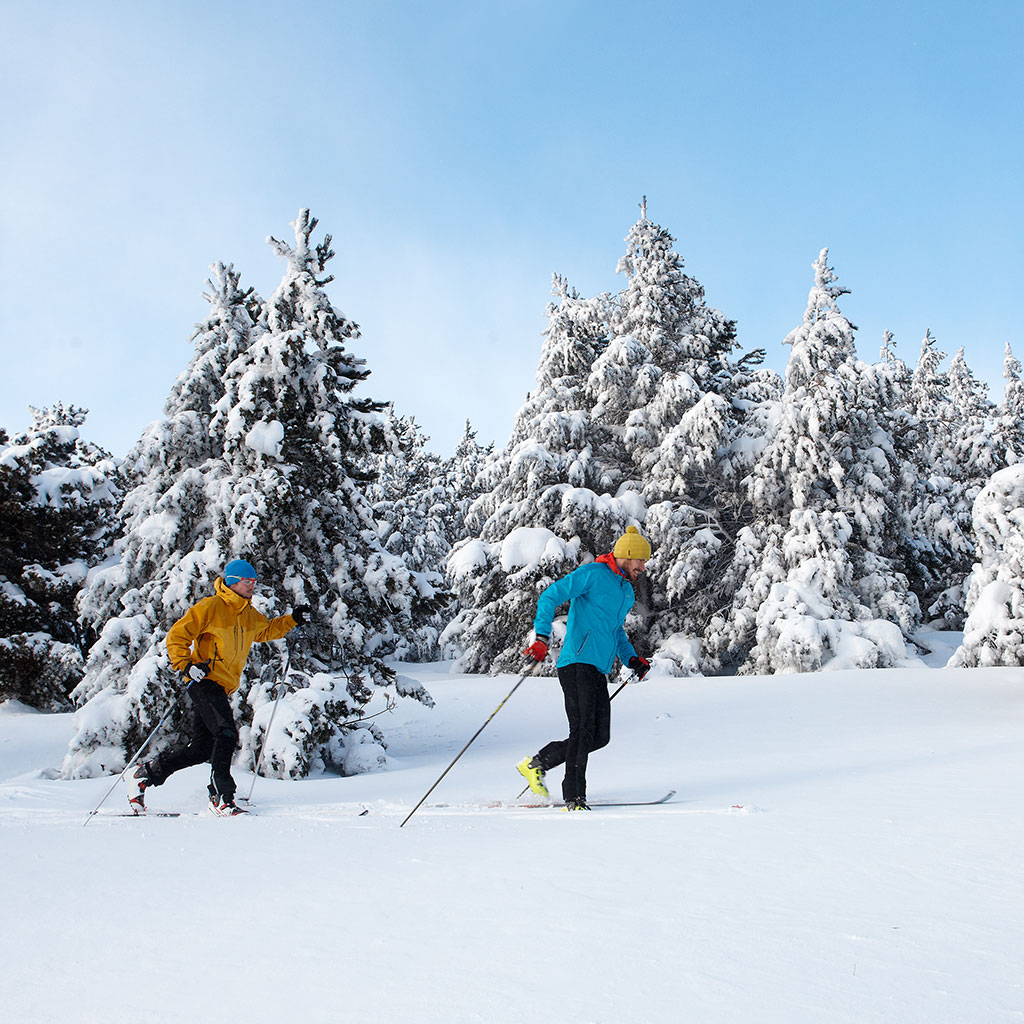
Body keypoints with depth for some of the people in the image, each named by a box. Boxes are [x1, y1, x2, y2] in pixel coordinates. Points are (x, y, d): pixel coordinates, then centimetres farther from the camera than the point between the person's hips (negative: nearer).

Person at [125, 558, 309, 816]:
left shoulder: (250, 615, 17)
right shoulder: (211, 607, -7)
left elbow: (267, 630, 35)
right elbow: (177, 635, -8)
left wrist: (293, 619, 22)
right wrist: (186, 665, -20)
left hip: (223, 687, 8)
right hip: (205, 680, -8)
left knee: (201, 748, 8)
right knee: (226, 733, -21)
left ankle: (144, 775, 23)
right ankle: (222, 797, -14)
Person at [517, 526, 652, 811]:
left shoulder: (628, 592, 23)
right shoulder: (593, 574, -4)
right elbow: (550, 596, -10)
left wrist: (631, 659, 20)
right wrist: (542, 637, -22)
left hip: (599, 671, 9)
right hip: (577, 663, -9)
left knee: (600, 736, 4)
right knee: (583, 731, -12)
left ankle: (537, 764, 18)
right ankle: (574, 800, -5)